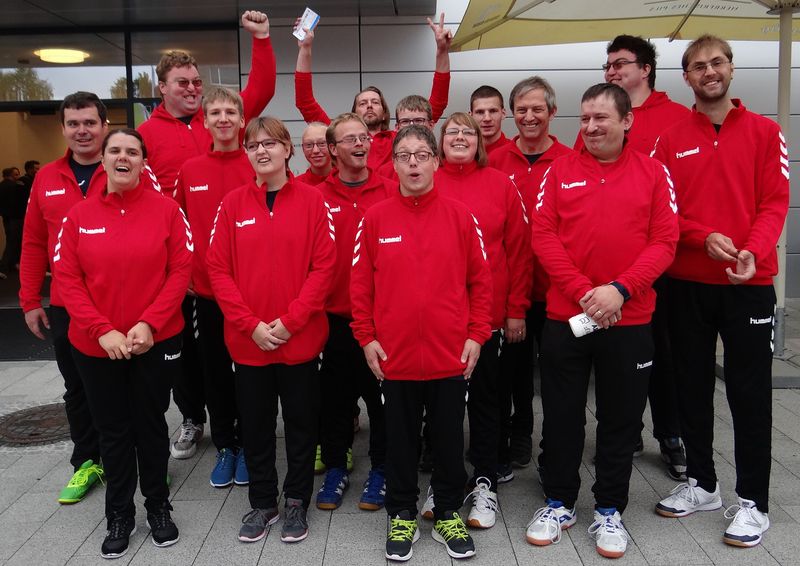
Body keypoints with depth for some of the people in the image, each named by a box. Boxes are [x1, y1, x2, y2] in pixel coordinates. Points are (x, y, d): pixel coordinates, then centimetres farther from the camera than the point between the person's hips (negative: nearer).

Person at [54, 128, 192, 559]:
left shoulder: (166, 208, -4)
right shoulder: (79, 215, 1)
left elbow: (180, 270, -8)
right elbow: (67, 279, -2)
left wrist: (149, 323, -16)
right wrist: (102, 330, -13)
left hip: (156, 342, -1)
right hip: (95, 345, 2)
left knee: (151, 424, 12)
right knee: (113, 431, 11)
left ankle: (158, 506, 30)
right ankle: (119, 515, 27)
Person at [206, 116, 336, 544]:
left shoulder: (311, 200, -3)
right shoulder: (232, 204, 1)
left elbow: (324, 266, -7)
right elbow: (218, 270, -2)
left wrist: (290, 321, -15)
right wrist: (251, 325, -12)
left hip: (301, 339, -1)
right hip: (247, 341, 2)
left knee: (301, 424, 11)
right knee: (255, 426, 13)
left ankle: (297, 502, 29)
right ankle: (262, 503, 31)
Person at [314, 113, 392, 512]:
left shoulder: (390, 192, 0)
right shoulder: (318, 197, 1)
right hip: (336, 316, 1)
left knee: (383, 394, 9)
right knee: (336, 396, 12)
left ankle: (380, 470, 26)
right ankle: (335, 468, 28)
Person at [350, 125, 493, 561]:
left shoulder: (460, 216, -1)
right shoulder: (375, 219, -1)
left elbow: (480, 280, 1)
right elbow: (360, 283, 1)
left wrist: (476, 335, -3)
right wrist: (366, 338, -2)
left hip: (451, 356, 0)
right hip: (394, 356, 0)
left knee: (449, 439, 13)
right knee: (400, 440, 13)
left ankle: (448, 514, 31)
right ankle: (402, 515, 31)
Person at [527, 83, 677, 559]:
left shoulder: (653, 172, 2)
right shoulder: (560, 171, 3)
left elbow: (664, 241, -4)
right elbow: (543, 236, -4)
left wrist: (620, 289, -17)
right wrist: (583, 292, -14)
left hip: (629, 320, 0)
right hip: (565, 317, 1)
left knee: (621, 420, 10)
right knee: (562, 416, 10)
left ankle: (610, 511, 26)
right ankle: (560, 504, 27)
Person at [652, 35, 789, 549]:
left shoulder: (765, 132, 3)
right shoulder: (670, 141, 6)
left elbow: (775, 202, -5)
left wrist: (753, 250, -23)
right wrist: (703, 238, -17)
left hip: (748, 282, -2)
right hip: (687, 282, 2)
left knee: (750, 392, 2)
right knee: (693, 386, 12)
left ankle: (753, 502, 15)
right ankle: (702, 484, 29)